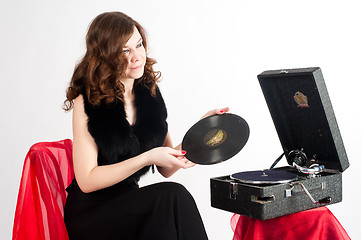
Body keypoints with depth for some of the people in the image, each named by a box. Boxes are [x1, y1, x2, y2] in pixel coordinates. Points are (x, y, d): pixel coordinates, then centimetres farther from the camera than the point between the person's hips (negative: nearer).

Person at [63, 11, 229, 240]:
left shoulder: (150, 92, 5)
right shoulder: (87, 102, -9)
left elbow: (166, 169, 8)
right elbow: (87, 181, -12)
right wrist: (147, 158, -19)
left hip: (130, 207, 5)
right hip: (90, 215, -4)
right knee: (171, 195, -29)